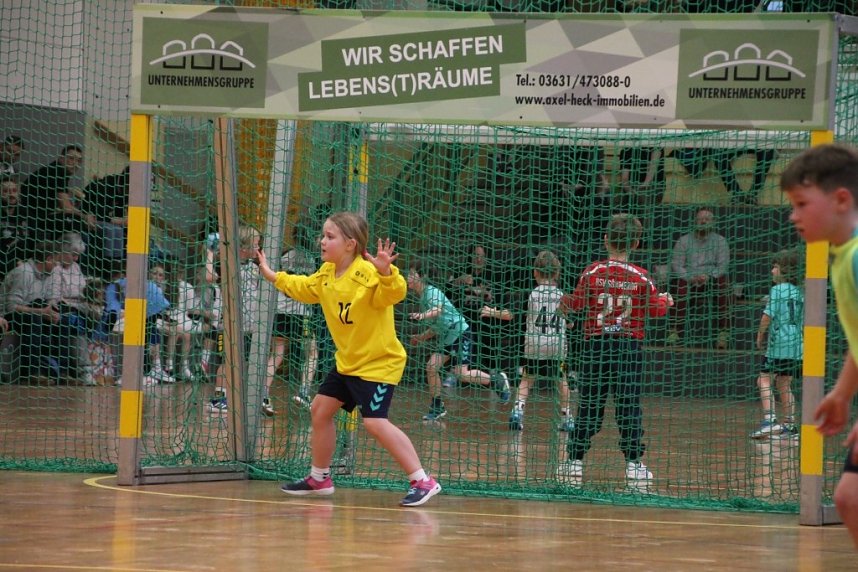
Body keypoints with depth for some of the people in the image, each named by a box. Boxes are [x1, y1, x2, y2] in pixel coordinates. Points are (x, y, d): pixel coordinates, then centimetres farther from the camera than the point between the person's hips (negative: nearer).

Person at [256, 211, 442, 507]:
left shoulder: (368, 274, -24)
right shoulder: (325, 274, 4)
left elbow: (393, 293, -40)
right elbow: (304, 288, 25)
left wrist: (386, 272, -58)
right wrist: (273, 276, 28)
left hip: (379, 362, -10)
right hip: (347, 361, 10)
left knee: (375, 422, -20)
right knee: (320, 409, 14)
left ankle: (422, 481, -16)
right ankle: (319, 478, 32)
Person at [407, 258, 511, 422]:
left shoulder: (431, 292, -15)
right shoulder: (421, 298, 13)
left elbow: (438, 310, -39)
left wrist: (423, 316, -57)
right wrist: (422, 337, 16)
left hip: (459, 332, -9)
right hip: (445, 336, 9)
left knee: (461, 372, -17)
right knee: (431, 366, -4)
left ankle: (496, 380, 4)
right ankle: (437, 407, 4)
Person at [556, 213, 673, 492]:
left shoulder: (592, 272, -4)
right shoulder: (641, 278, -4)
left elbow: (576, 302, 2)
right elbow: (656, 309, 3)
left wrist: (564, 304, 25)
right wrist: (666, 300, 25)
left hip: (596, 344, 1)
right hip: (629, 347, -1)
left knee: (589, 404, 6)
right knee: (629, 405, 2)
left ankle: (575, 461, 6)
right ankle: (633, 464, -3)